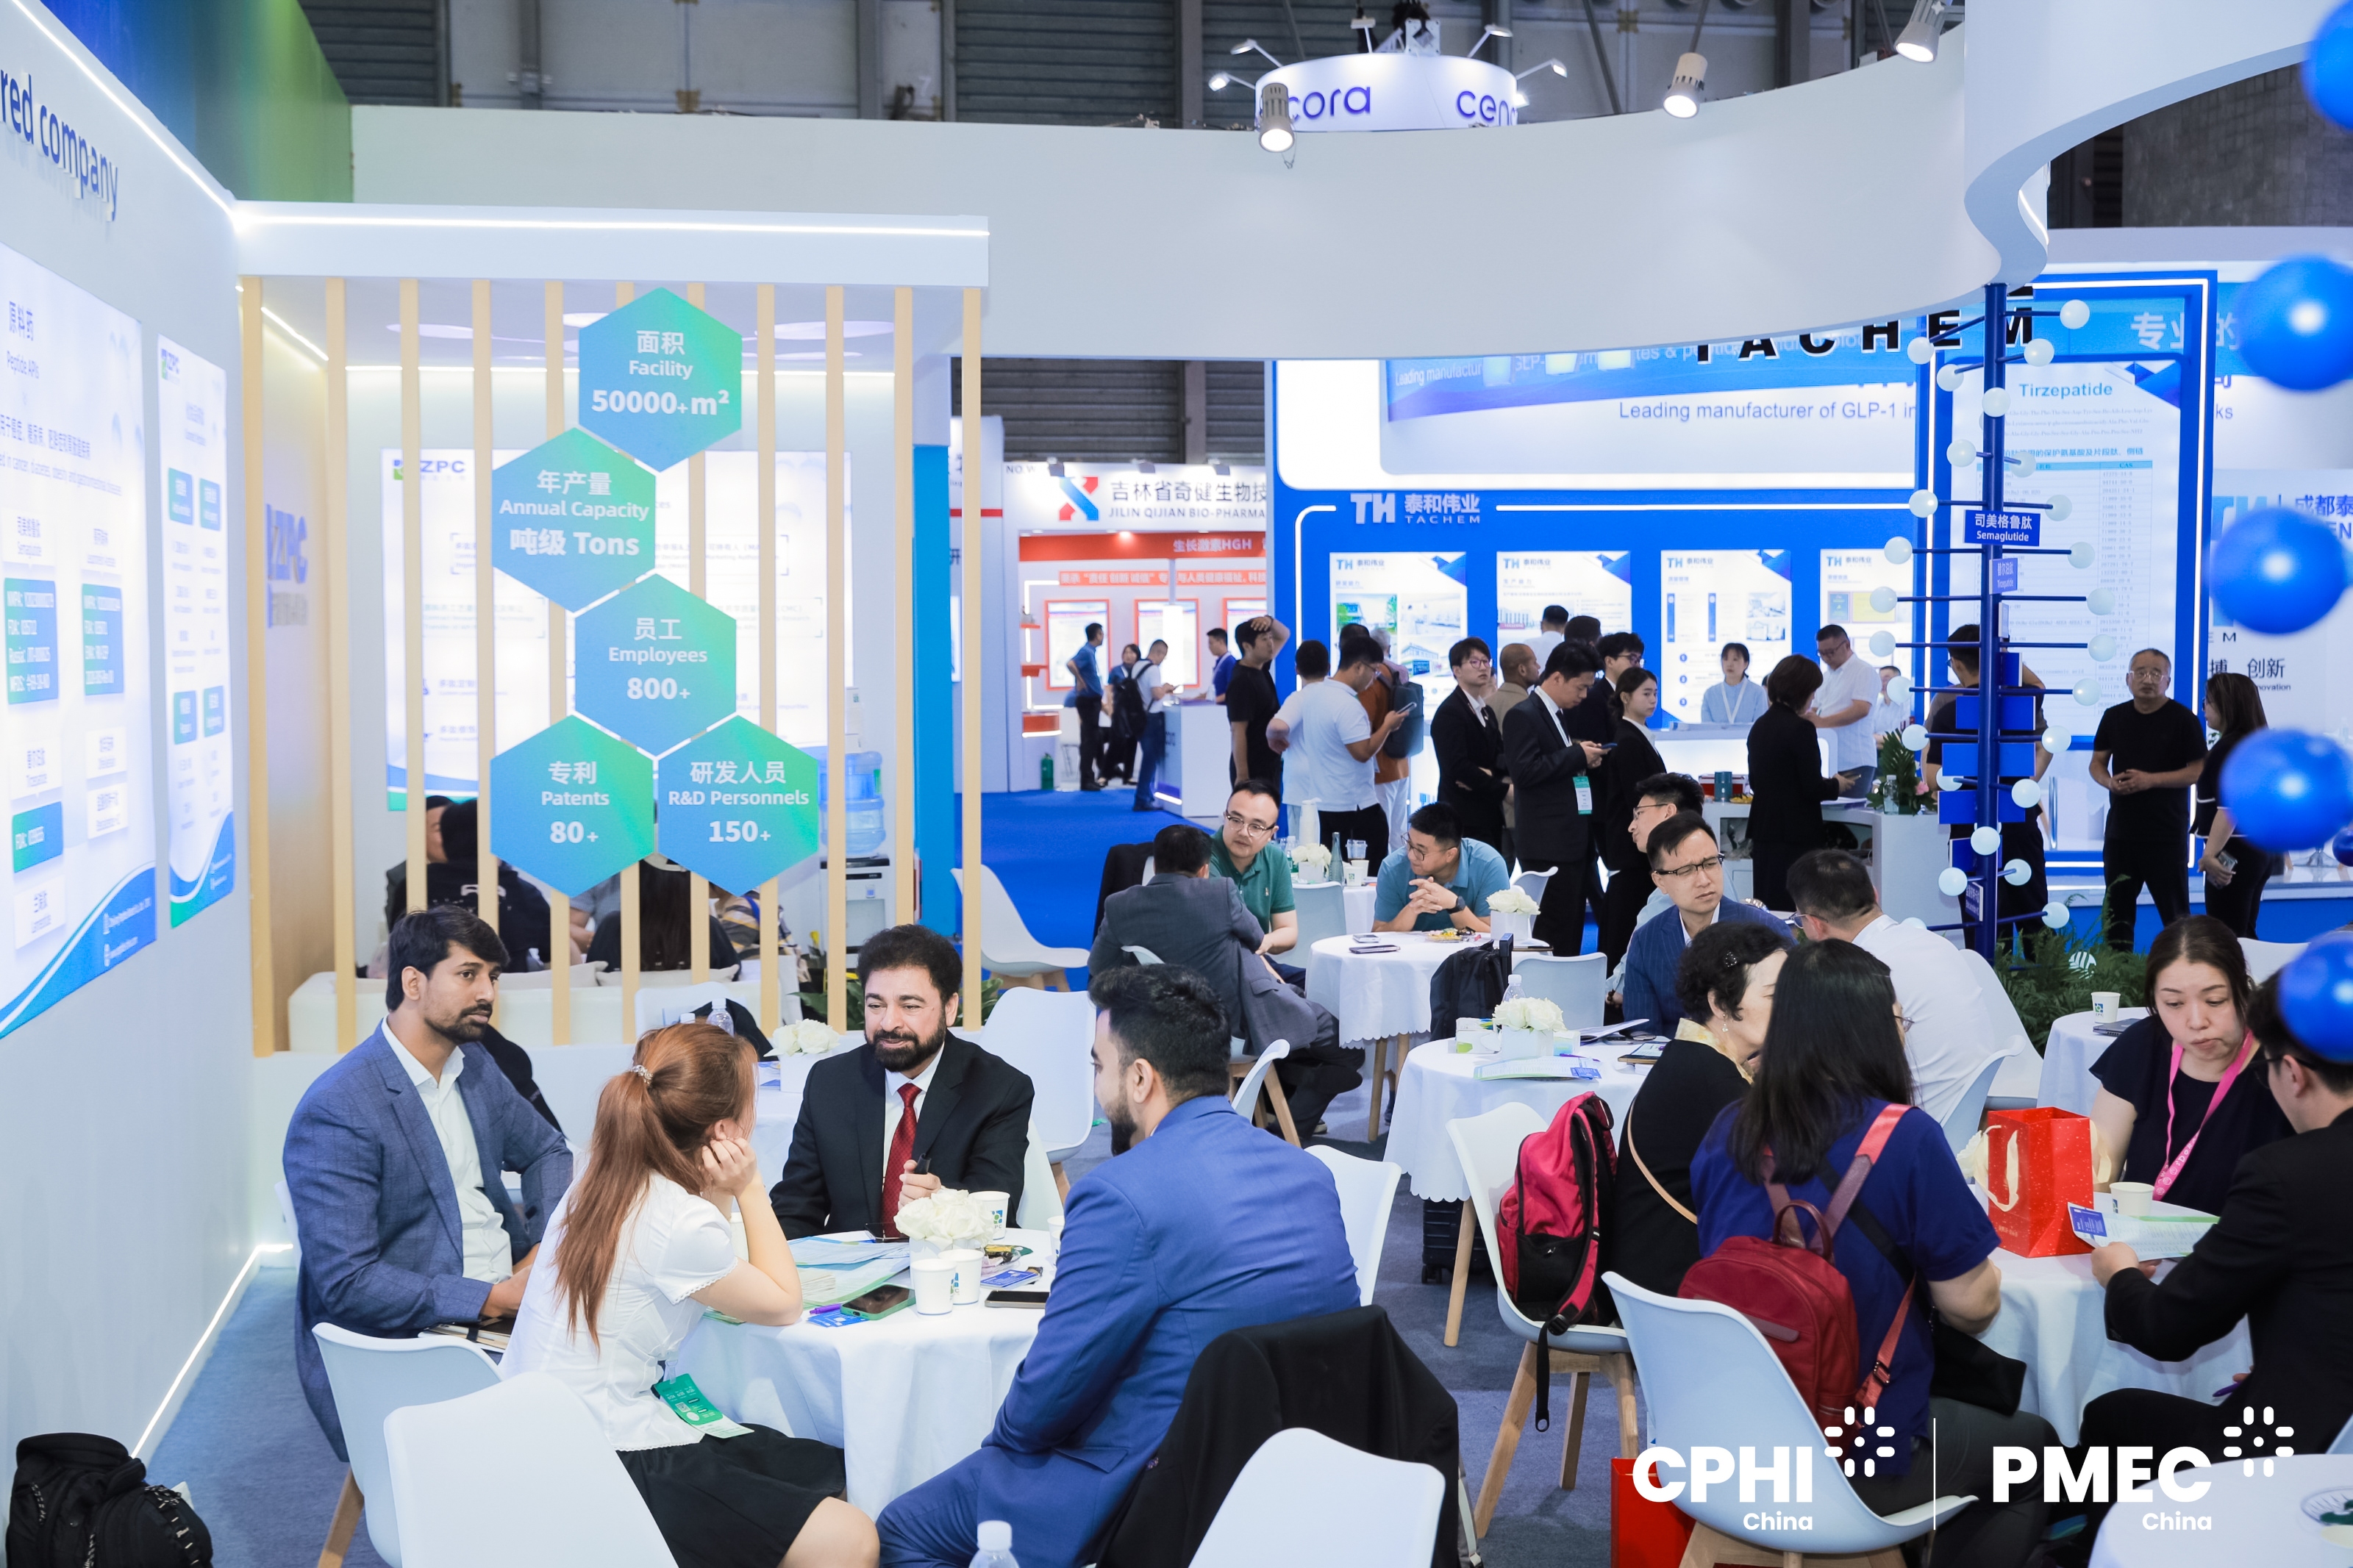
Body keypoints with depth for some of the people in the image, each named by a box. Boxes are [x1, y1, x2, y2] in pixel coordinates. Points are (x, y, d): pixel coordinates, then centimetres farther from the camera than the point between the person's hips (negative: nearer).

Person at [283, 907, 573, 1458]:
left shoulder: (473, 1067, 10)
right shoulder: (337, 1112, -15)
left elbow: (547, 1150, 24)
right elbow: (345, 1283, -19)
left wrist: (546, 1246, 3)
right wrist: (492, 1300, -21)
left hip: (506, 1296, 8)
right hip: (406, 1342, -8)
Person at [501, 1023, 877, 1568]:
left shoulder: (599, 1185, 6)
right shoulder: (680, 1224, -20)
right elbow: (783, 1303, -3)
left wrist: (718, 1197, 3)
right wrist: (747, 1190, 0)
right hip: (607, 1472, -10)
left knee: (830, 1468, 12)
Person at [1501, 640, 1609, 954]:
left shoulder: (1563, 714, 17)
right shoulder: (1523, 716, -10)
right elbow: (1524, 771, -20)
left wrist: (1586, 760, 6)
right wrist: (1577, 754, -16)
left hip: (1574, 840, 9)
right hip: (1548, 845, -9)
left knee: (1572, 931, 10)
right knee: (1554, 937, -8)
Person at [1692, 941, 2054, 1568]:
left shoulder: (1725, 1134, -1)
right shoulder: (1905, 1138, -18)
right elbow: (1971, 1307, -12)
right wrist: (1981, 1266, 11)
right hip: (1854, 1465, -6)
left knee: (1971, 1403, 33)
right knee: (2032, 1446, 25)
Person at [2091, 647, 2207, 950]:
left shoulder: (2183, 719, -4)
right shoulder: (2114, 717, 8)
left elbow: (2198, 771, -7)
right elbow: (2097, 763, 15)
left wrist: (2151, 780, -19)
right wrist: (2109, 782, -8)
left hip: (2167, 832, -4)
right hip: (2120, 830, 5)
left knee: (2174, 911, 0)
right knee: (2117, 909, 10)